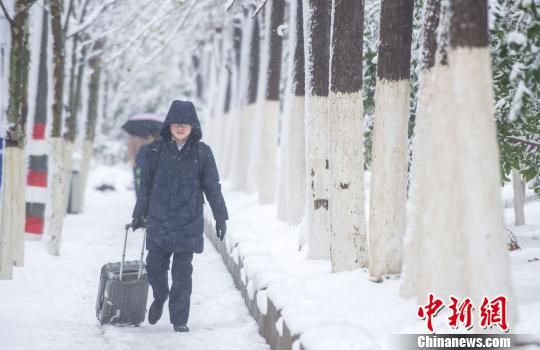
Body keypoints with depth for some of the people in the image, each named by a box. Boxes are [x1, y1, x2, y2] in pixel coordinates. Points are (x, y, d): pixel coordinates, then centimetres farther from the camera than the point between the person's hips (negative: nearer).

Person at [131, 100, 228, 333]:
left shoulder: (202, 152, 1)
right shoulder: (156, 150, 4)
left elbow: (212, 187, 6)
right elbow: (146, 185, 11)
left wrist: (221, 217, 3)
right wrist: (139, 215, 13)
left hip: (188, 222, -1)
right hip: (158, 220, 1)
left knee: (182, 272, 0)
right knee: (155, 265, 2)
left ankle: (179, 319, 9)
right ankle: (160, 297, 34)